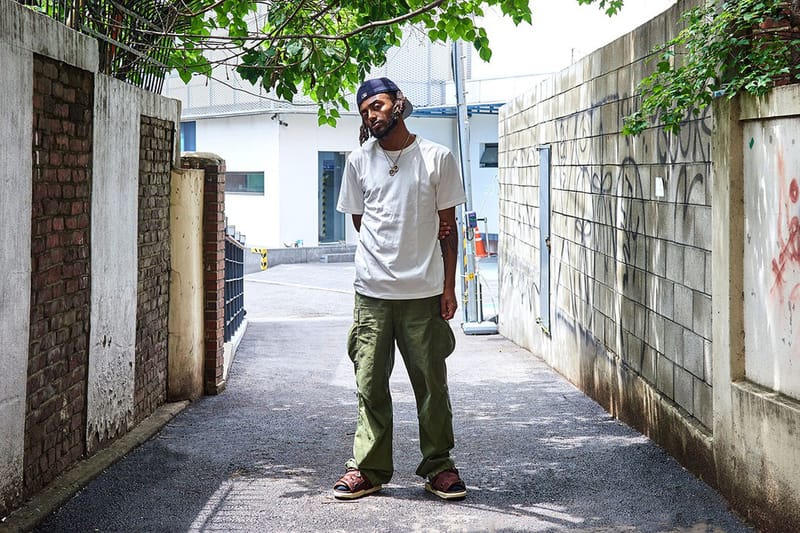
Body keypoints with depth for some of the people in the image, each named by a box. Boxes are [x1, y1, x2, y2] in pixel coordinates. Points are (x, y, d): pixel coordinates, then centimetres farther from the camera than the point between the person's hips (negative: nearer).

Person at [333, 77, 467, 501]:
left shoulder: (437, 158, 1)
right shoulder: (359, 161, 7)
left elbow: (447, 228, 4)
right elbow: (359, 221, 14)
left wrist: (448, 286, -1)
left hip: (424, 291, -1)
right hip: (373, 291, 1)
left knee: (431, 383, 4)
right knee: (370, 383, 3)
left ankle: (438, 466, 15)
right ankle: (369, 468, 12)